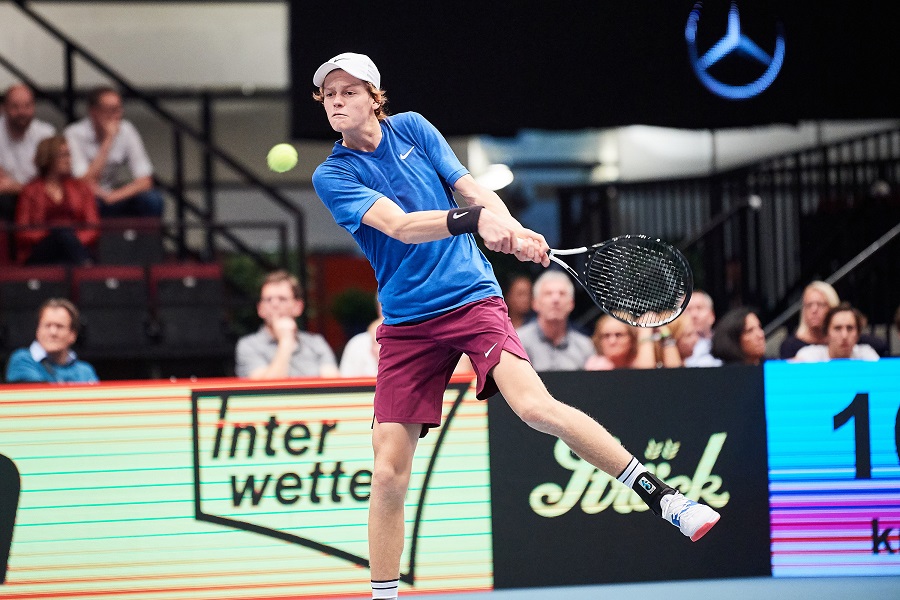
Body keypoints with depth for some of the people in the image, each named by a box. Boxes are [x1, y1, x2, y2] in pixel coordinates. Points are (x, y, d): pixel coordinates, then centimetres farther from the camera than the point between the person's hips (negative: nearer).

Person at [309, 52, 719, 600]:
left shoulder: (412, 128, 6)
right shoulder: (332, 176, -3)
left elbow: (473, 190, 6)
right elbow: (399, 225, -17)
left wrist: (513, 230, -16)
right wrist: (475, 219, -32)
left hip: (473, 298, 0)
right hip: (406, 323, 0)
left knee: (535, 405, -24)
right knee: (389, 470, -6)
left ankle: (662, 496, -19)